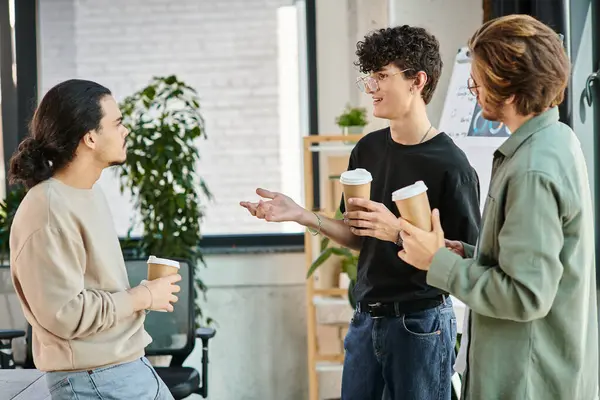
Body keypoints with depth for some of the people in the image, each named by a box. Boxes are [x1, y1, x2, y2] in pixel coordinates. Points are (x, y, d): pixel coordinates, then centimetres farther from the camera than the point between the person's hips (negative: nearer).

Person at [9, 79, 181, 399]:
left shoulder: (90, 192, 9)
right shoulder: (48, 213, -21)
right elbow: (64, 314, -23)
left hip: (131, 365, 9)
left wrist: (144, 294, 6)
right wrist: (143, 296, -15)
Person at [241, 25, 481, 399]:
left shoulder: (451, 166, -15)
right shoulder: (368, 149, 4)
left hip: (421, 323, -6)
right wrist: (300, 215, -2)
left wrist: (399, 232, -24)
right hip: (367, 317, 6)